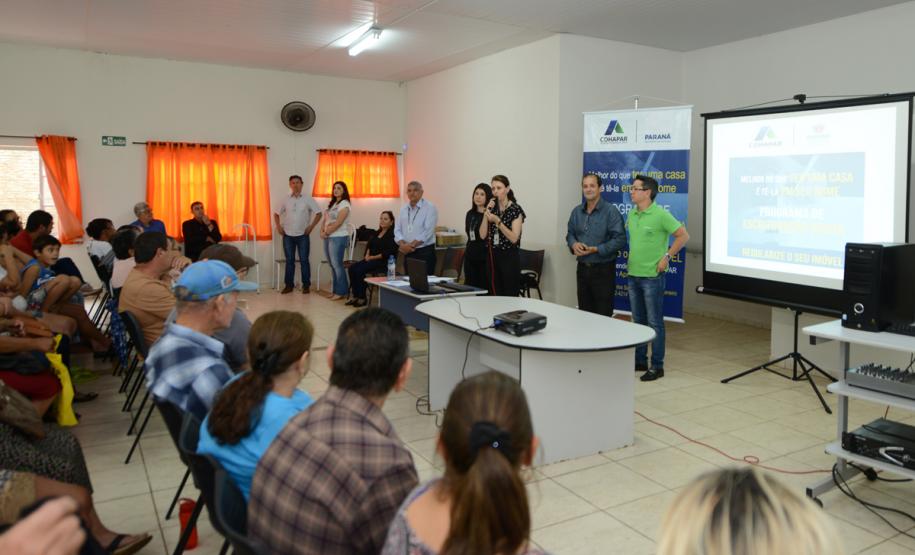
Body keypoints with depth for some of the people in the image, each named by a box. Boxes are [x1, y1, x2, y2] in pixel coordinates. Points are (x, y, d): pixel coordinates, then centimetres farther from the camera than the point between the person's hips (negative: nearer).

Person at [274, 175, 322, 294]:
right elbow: (276, 213, 14)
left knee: (304, 260, 0)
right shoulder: (286, 200, 5)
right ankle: (289, 285, 13)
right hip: (288, 235, 2)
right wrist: (278, 227, 3)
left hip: (302, 235, -2)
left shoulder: (308, 199, -2)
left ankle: (306, 285, 8)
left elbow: (318, 213, -1)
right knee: (289, 260, 6)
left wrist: (311, 227, -6)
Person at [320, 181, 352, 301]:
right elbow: (326, 219, 14)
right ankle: (334, 290, 16)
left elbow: (338, 223, -16)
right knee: (332, 265, 10)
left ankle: (341, 291, 1)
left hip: (338, 237, -8)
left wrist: (326, 232, -11)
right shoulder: (332, 203, 18)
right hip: (328, 237, 8)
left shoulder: (344, 204, -7)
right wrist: (322, 231, -3)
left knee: (337, 265, -6)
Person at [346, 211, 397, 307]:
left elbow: (388, 253, -16)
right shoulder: (377, 233, 18)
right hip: (371, 259, 8)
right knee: (351, 269, -13)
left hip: (383, 262, -8)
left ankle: (362, 298, -16)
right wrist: (367, 255, -3)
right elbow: (369, 245, 19)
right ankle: (356, 296, -10)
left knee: (359, 270, -26)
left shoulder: (392, 234, -8)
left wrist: (373, 257, -14)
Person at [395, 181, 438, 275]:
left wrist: (411, 245, -16)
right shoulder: (403, 209, 12)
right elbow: (397, 230, 10)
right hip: (408, 252, 5)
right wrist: (403, 244, -9)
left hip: (425, 252, -5)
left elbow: (428, 232, -14)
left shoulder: (430, 208, -5)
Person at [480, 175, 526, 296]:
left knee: (510, 297, -4)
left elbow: (514, 238, -15)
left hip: (509, 258, -5)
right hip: (492, 257, 5)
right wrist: (486, 213, -6)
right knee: (495, 297, 7)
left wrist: (497, 221, -20)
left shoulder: (516, 209, -7)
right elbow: (483, 235, 2)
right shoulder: (492, 208, 10)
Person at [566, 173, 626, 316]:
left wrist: (596, 249, -22)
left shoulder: (611, 211, -11)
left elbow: (620, 240, -17)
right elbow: (570, 234, 16)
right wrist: (574, 244, -7)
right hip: (582, 268, 6)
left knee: (603, 316, 2)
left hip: (603, 270, -6)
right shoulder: (576, 211, 9)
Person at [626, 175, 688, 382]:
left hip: (652, 276, -7)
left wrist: (666, 257, -12)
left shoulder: (661, 215, -14)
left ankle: (657, 366, 8)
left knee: (654, 322, 0)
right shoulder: (632, 214, 7)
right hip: (633, 274, 7)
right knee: (638, 320, 14)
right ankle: (640, 361, 25)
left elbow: (683, 235, -10)